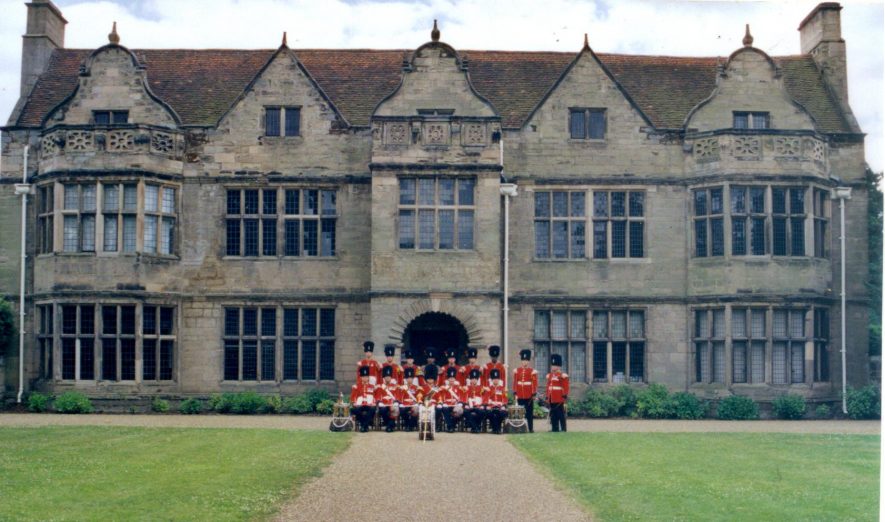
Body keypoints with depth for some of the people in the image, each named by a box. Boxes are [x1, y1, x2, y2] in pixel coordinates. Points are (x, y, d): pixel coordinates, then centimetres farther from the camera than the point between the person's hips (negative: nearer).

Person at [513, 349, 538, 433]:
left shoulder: (533, 371, 0)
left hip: (529, 396, -2)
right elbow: (515, 382, 7)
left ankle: (531, 428, 6)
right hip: (520, 396, 2)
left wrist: (534, 394, -8)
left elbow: (535, 383, -2)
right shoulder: (516, 371, 7)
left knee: (529, 412, 2)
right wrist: (515, 393, 3)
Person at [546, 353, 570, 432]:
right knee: (553, 415, 9)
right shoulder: (549, 375, 14)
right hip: (551, 400, 7)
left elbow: (566, 387, -9)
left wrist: (565, 397, -14)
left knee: (561, 415, -3)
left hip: (559, 400, -7)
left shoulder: (563, 376, -6)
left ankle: (563, 429, 1)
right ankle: (555, 429, 14)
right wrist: (547, 398, 15)